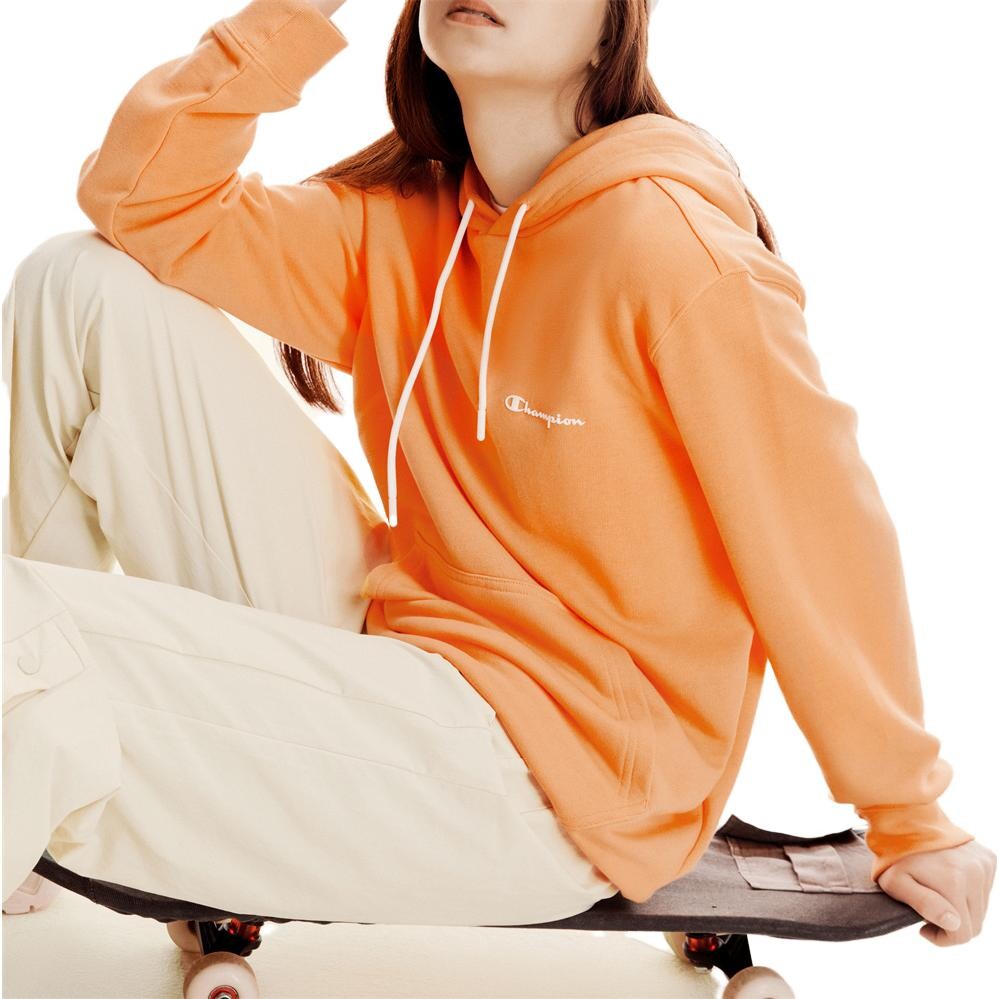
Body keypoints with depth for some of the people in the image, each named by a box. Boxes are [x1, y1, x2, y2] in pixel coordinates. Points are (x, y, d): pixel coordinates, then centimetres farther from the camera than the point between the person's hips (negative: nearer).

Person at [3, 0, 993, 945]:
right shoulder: (401, 226, 5)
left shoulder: (660, 232, -17)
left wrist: (912, 826, -4)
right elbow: (142, 202, 2)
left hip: (543, 773, -7)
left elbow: (819, 539, -12)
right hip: (388, 644, 8)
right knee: (88, 282, -1)